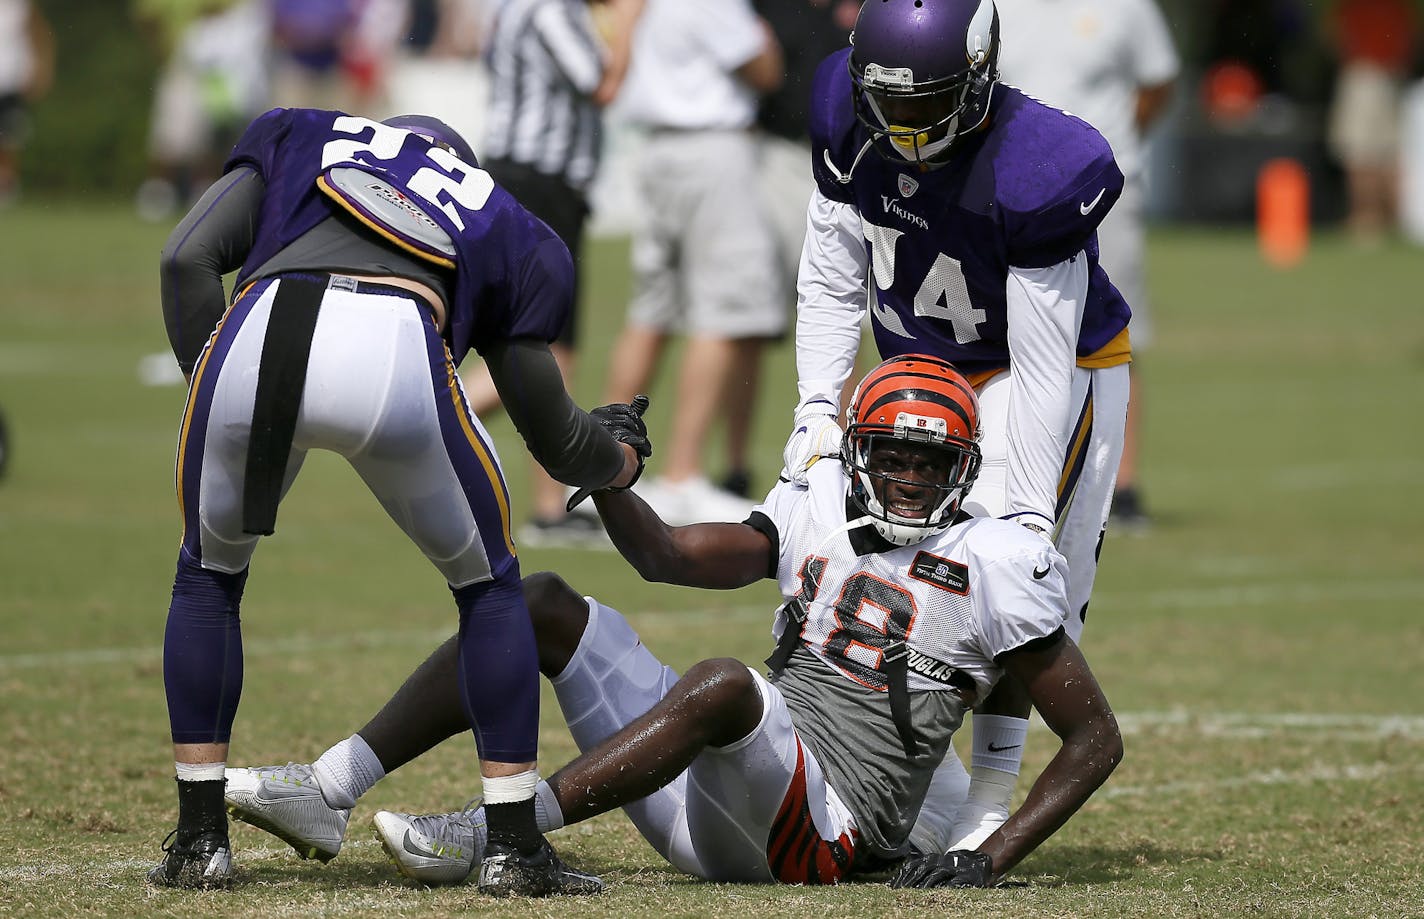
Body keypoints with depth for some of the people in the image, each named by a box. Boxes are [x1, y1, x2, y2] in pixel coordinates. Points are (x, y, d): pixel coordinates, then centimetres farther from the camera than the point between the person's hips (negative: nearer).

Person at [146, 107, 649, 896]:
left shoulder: (299, 142, 36)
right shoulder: (498, 229, 35)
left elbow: (188, 260, 17)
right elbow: (554, 436, 38)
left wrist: (211, 381, 24)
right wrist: (622, 462, 60)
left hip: (257, 336, 1)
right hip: (397, 357, -1)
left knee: (209, 573, 29)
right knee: (488, 586, 26)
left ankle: (200, 840, 24)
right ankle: (515, 846, 21)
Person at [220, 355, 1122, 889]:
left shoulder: (992, 566, -2)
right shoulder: (823, 512, 14)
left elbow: (1097, 737, -1)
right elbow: (664, 554, 10)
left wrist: (989, 861, -10)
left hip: (823, 828, -6)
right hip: (711, 795, 6)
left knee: (725, 681, -36)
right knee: (546, 606, -2)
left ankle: (491, 835, -39)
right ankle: (330, 793, -12)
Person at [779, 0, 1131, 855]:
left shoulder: (1031, 172, -34)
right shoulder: (852, 124, -16)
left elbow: (1042, 363, -28)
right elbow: (831, 280, -4)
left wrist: (1031, 506, -27)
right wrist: (819, 413, -11)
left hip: (1051, 375, -6)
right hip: (925, 371, 6)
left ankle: (992, 808, -7)